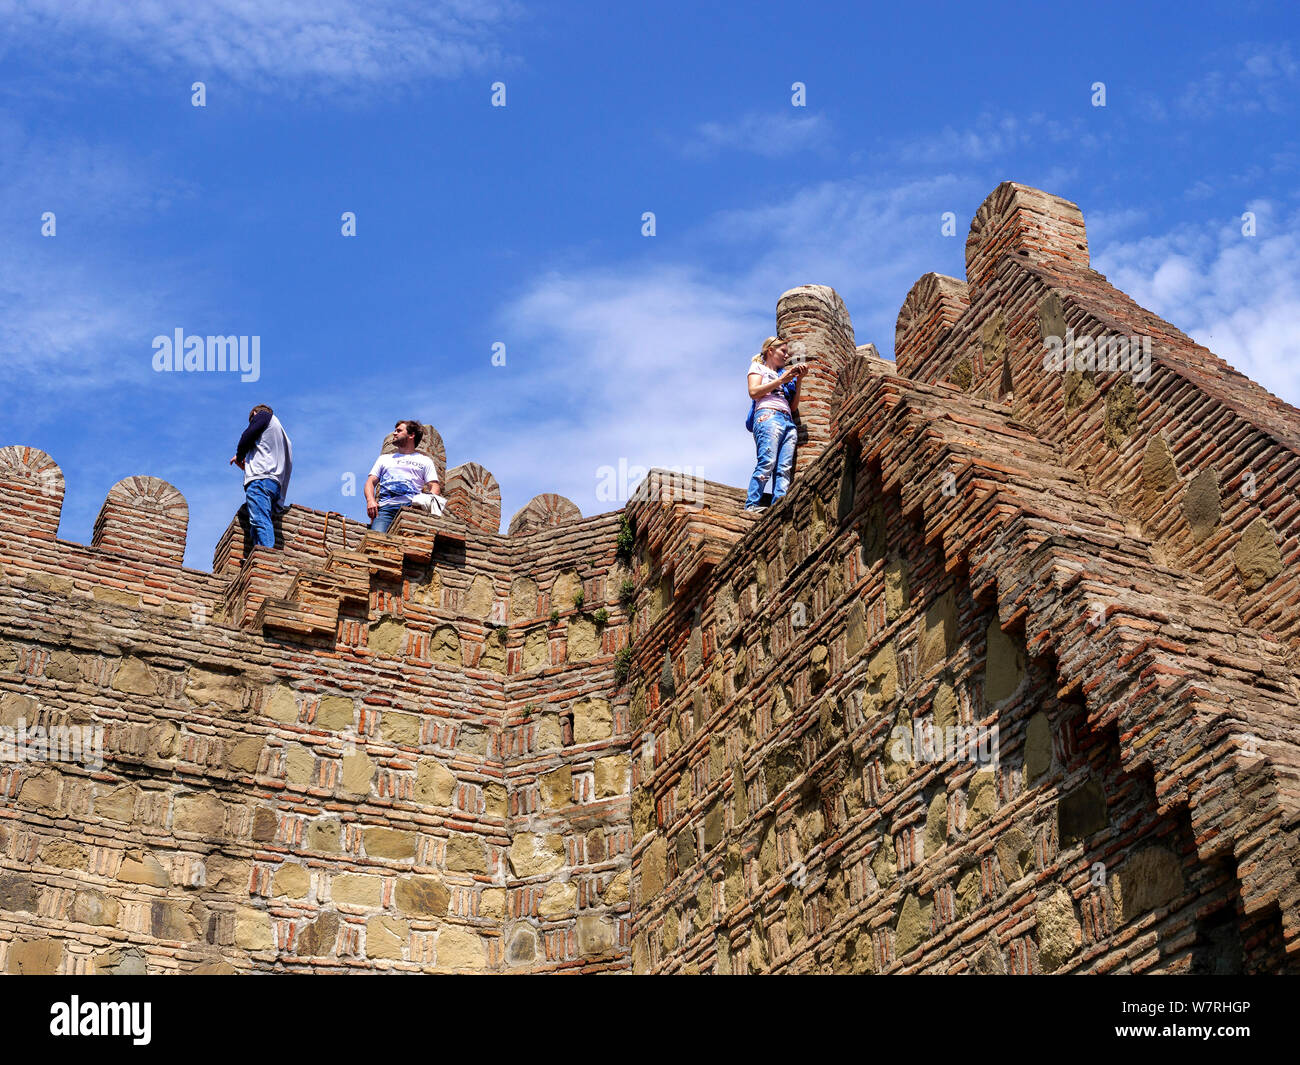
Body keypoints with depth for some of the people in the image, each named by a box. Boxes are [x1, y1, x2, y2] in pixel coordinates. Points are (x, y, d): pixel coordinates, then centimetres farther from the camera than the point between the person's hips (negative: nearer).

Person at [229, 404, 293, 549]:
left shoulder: (263, 415, 14)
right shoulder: (284, 436, 36)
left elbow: (247, 437, 0)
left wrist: (239, 457, 19)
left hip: (260, 478, -8)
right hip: (276, 484, 8)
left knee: (260, 521, -23)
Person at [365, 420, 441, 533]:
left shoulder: (425, 461, 26)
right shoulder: (384, 459, 34)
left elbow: (433, 487, 14)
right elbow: (371, 482, 24)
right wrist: (370, 500, 1)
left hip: (412, 506, -2)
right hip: (385, 507, 2)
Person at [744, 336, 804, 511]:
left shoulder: (784, 374, 32)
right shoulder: (758, 367, 17)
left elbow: (794, 407, 24)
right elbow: (753, 392, -2)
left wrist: (798, 381, 15)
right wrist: (780, 380, 0)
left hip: (788, 422, 7)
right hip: (767, 415, -7)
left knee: (785, 468, -11)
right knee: (767, 462, -23)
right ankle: (751, 505, -29)